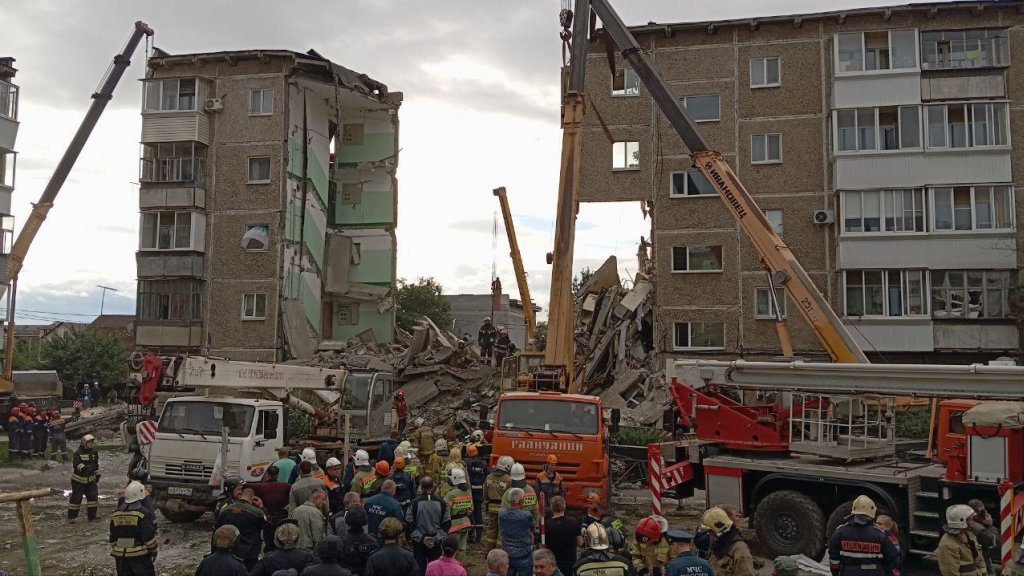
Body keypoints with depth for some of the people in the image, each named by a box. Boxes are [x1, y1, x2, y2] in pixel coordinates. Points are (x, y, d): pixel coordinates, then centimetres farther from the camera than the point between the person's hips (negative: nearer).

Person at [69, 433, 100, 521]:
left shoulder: (94, 452, 7)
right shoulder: (78, 453, -12)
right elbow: (76, 463, -28)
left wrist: (97, 475, 20)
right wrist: (83, 468, -45)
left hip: (90, 479, 5)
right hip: (78, 480, -5)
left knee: (93, 496, 1)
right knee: (76, 498, -3)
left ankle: (91, 515, 12)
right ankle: (71, 516, 9)